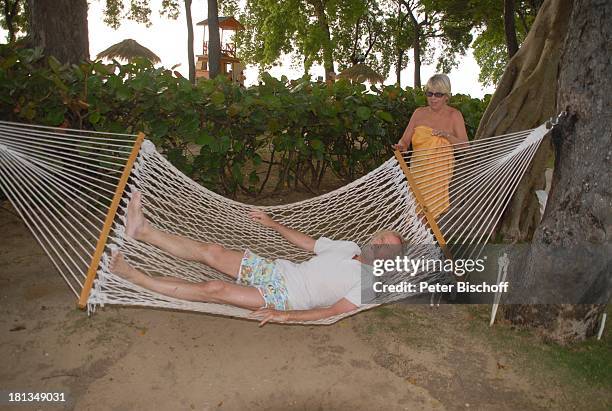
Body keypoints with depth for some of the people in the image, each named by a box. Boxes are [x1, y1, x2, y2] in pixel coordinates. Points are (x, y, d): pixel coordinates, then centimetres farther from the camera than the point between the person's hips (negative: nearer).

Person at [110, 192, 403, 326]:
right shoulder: (348, 247, 14)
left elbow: (334, 310, -19)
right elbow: (306, 242, 24)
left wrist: (285, 316, -29)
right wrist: (270, 222, 26)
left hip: (284, 298, -6)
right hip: (275, 271, 6)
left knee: (213, 289, -22)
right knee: (212, 251, -9)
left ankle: (135, 278, -14)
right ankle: (142, 230, -3)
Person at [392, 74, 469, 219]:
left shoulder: (454, 115, 0)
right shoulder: (419, 113, 6)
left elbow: (464, 145, -4)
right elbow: (404, 140, 3)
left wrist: (447, 135, -21)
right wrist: (400, 147, -20)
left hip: (441, 173, -2)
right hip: (418, 172, 2)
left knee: (435, 213, -4)